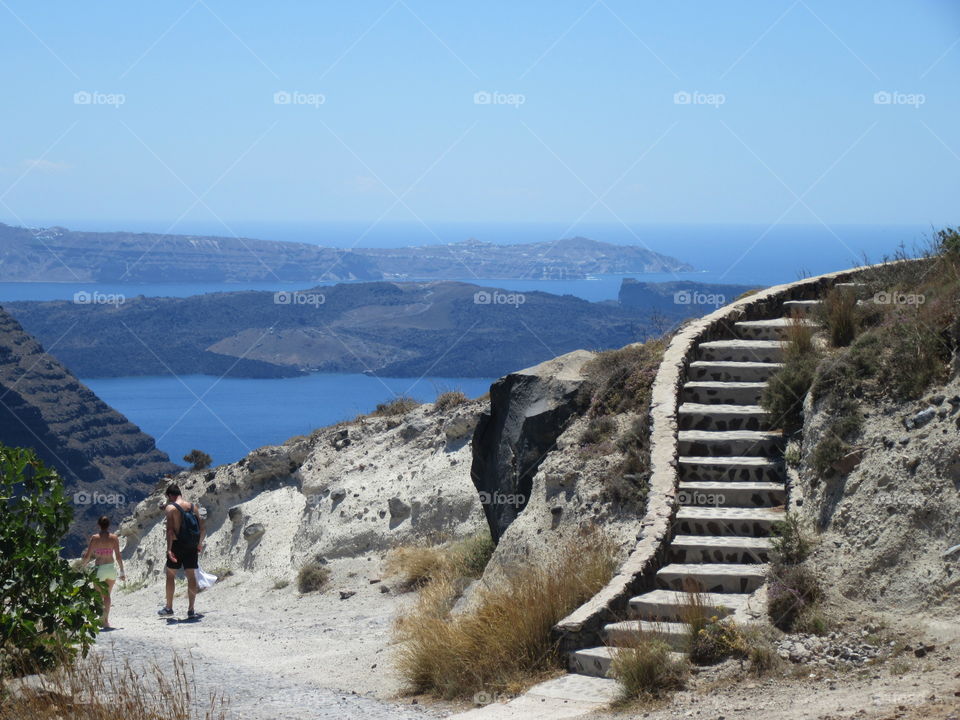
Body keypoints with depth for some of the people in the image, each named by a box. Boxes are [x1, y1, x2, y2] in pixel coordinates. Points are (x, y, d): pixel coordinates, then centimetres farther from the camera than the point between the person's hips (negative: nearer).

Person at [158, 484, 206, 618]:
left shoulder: (170, 507, -6)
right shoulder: (193, 507, 9)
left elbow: (170, 529, -17)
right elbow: (203, 528, 9)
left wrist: (169, 549, -20)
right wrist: (199, 543, 24)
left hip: (178, 544, -4)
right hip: (192, 546, 4)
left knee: (170, 575, 9)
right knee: (191, 576, 7)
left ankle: (169, 607, 12)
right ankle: (191, 609, 4)